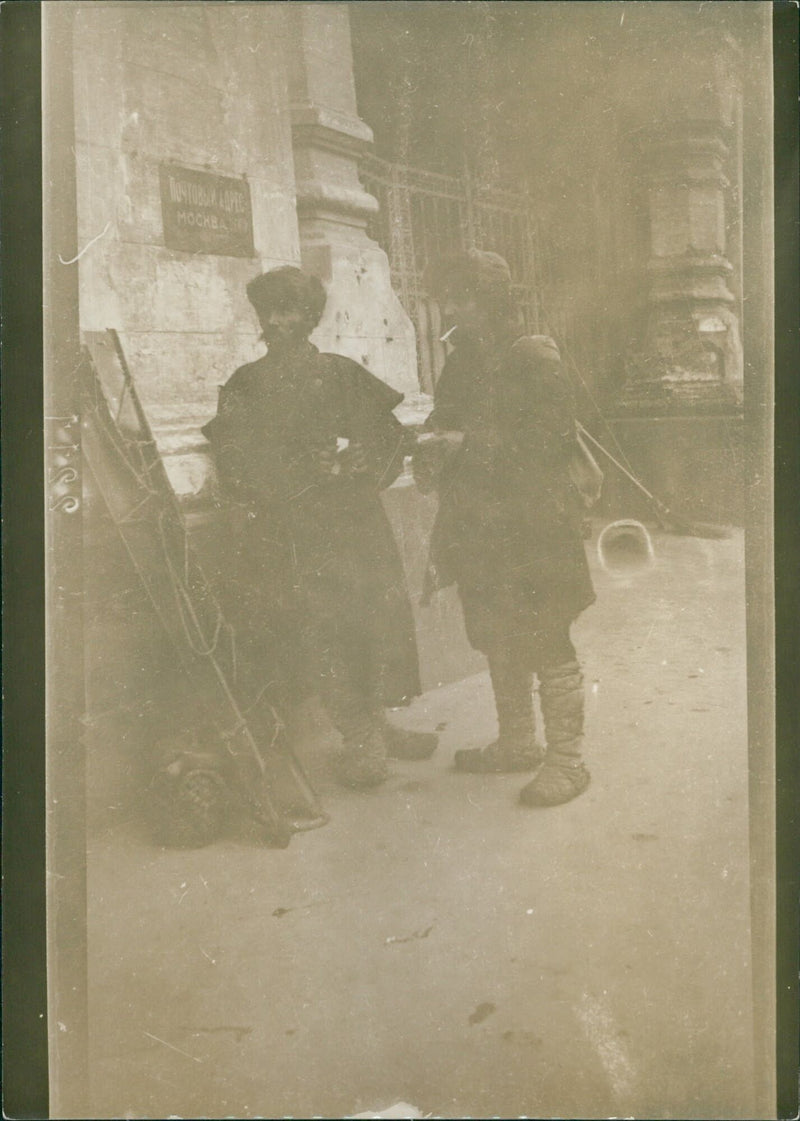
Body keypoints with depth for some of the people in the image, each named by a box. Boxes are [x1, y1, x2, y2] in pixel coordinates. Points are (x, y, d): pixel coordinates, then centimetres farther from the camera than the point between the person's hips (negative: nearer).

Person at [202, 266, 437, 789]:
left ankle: (374, 726, 16)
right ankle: (363, 736, 7)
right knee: (321, 625, -9)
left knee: (375, 615, -3)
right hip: (290, 534, -2)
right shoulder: (245, 388, 6)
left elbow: (393, 437, 12)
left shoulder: (345, 375, 10)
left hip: (357, 521, 2)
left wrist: (366, 462, -8)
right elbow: (239, 471, 0)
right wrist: (310, 469, -11)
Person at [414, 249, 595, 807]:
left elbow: (555, 439, -17)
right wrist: (432, 447, 0)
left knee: (546, 641, -3)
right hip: (478, 526, 7)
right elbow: (446, 422, 24)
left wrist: (468, 443, -18)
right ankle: (517, 741, 29)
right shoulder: (461, 363, 14)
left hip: (533, 528, -7)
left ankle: (566, 757, 8)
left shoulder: (534, 358, -8)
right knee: (498, 640, 14)